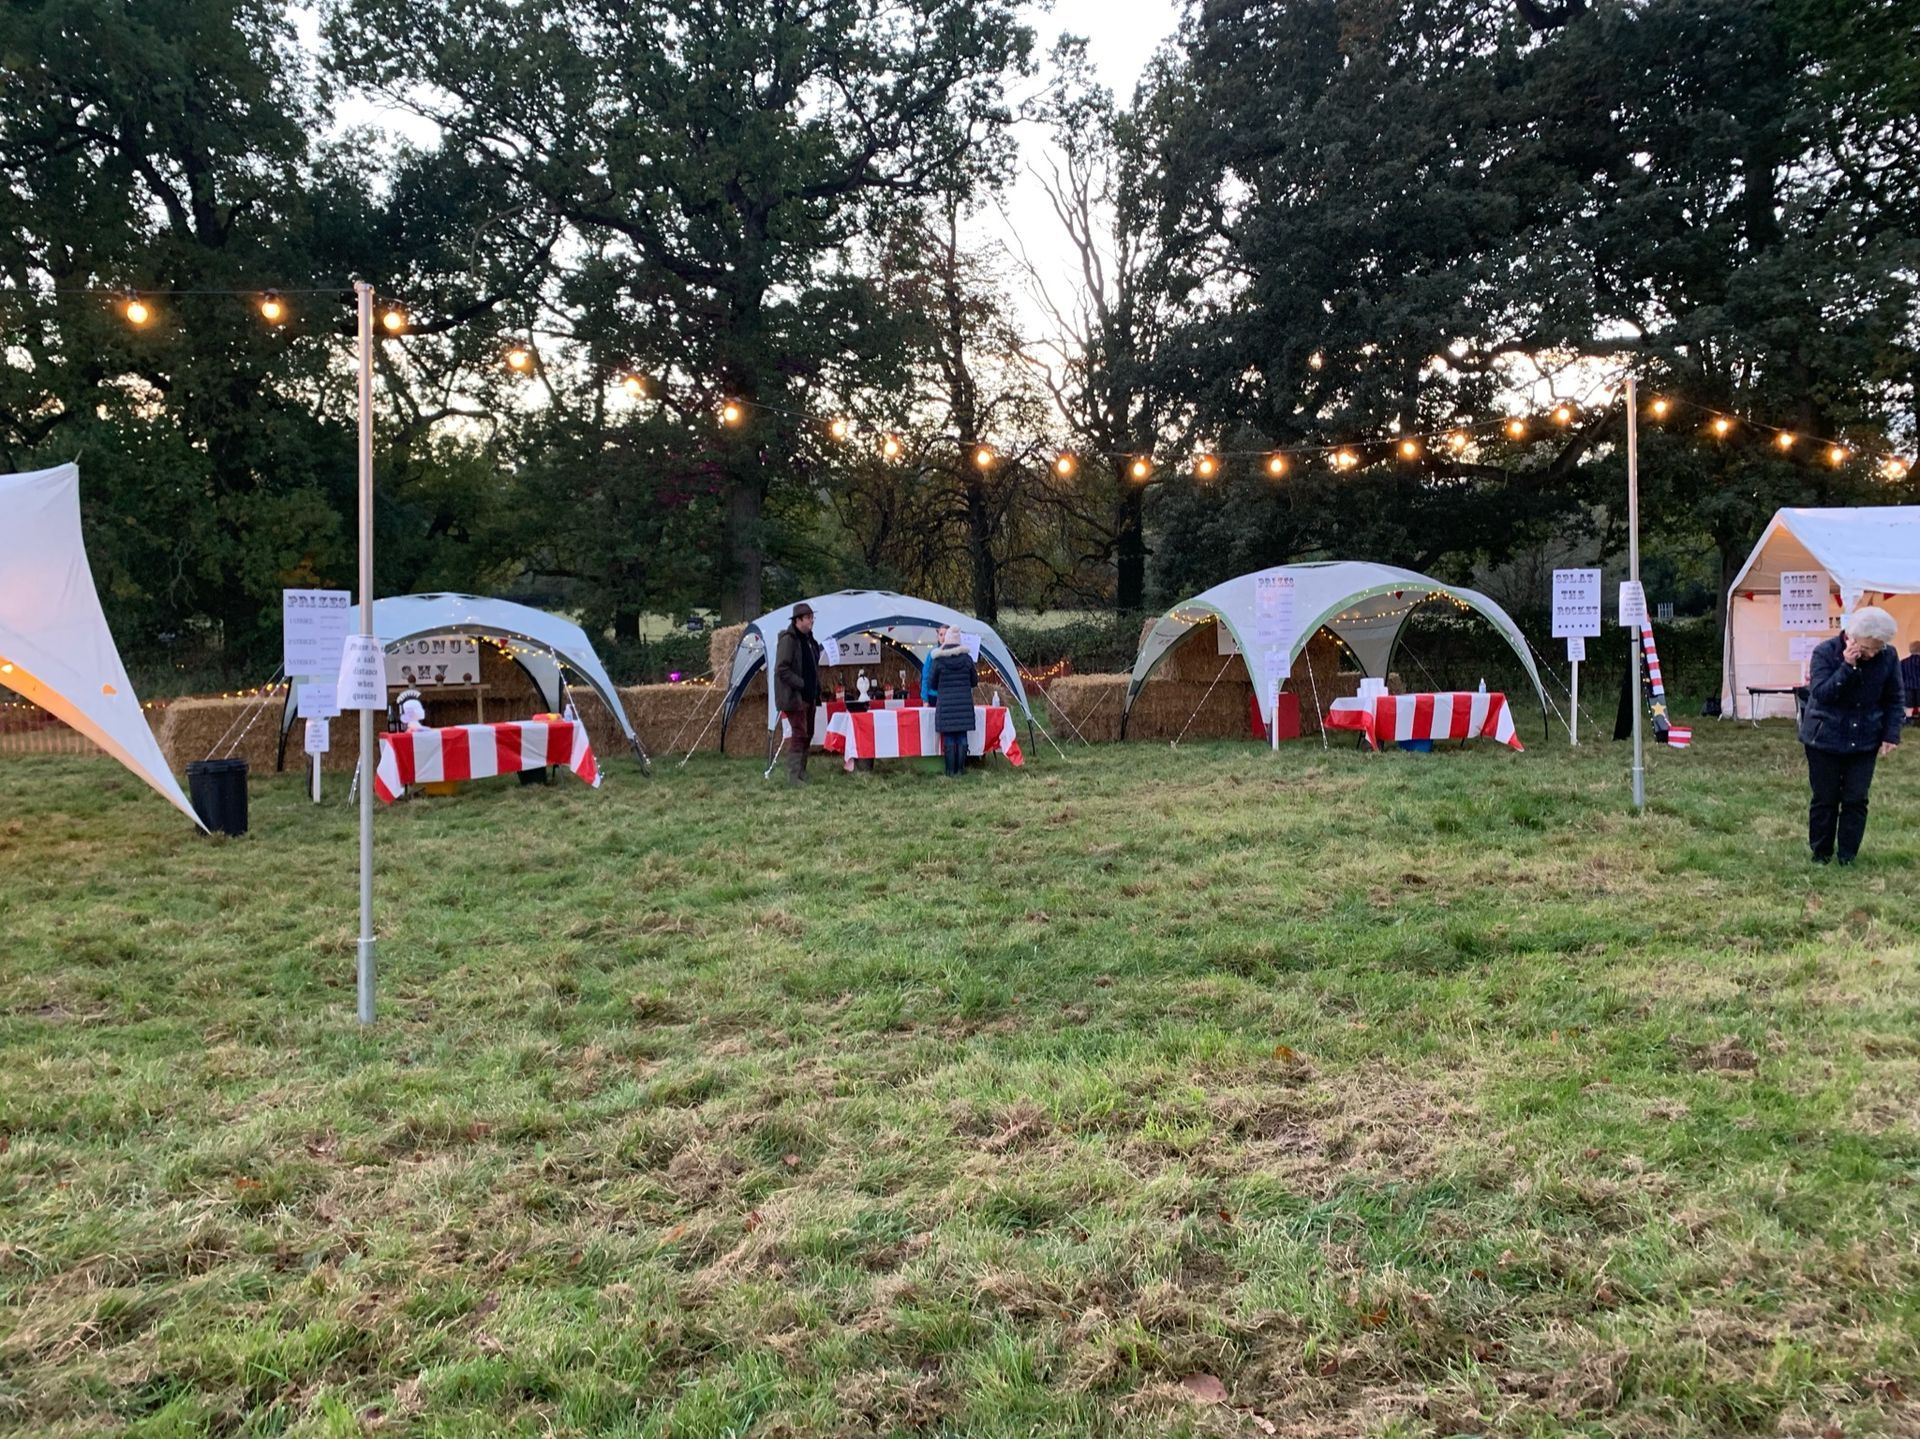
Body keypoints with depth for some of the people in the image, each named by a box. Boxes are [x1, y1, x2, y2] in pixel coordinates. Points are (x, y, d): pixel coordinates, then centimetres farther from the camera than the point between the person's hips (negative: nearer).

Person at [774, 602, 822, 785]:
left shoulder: (809, 639, 14)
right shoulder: (788, 639, -14)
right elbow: (781, 669, -19)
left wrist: (816, 687, 14)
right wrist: (801, 684, -18)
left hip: (809, 696, 9)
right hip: (795, 696, -9)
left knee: (808, 735, 12)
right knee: (799, 734, -11)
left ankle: (802, 773, 21)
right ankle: (793, 776, -9)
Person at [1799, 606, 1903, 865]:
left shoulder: (1887, 656, -6)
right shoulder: (1825, 653, -14)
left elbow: (1893, 699, 5)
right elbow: (1820, 694, -23)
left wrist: (1891, 735, -1)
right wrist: (1847, 667, -31)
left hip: (1865, 742, 2)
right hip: (1825, 739, -2)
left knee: (1856, 800, 2)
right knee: (1825, 800, 5)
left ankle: (1847, 857, 12)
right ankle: (1821, 854, 18)